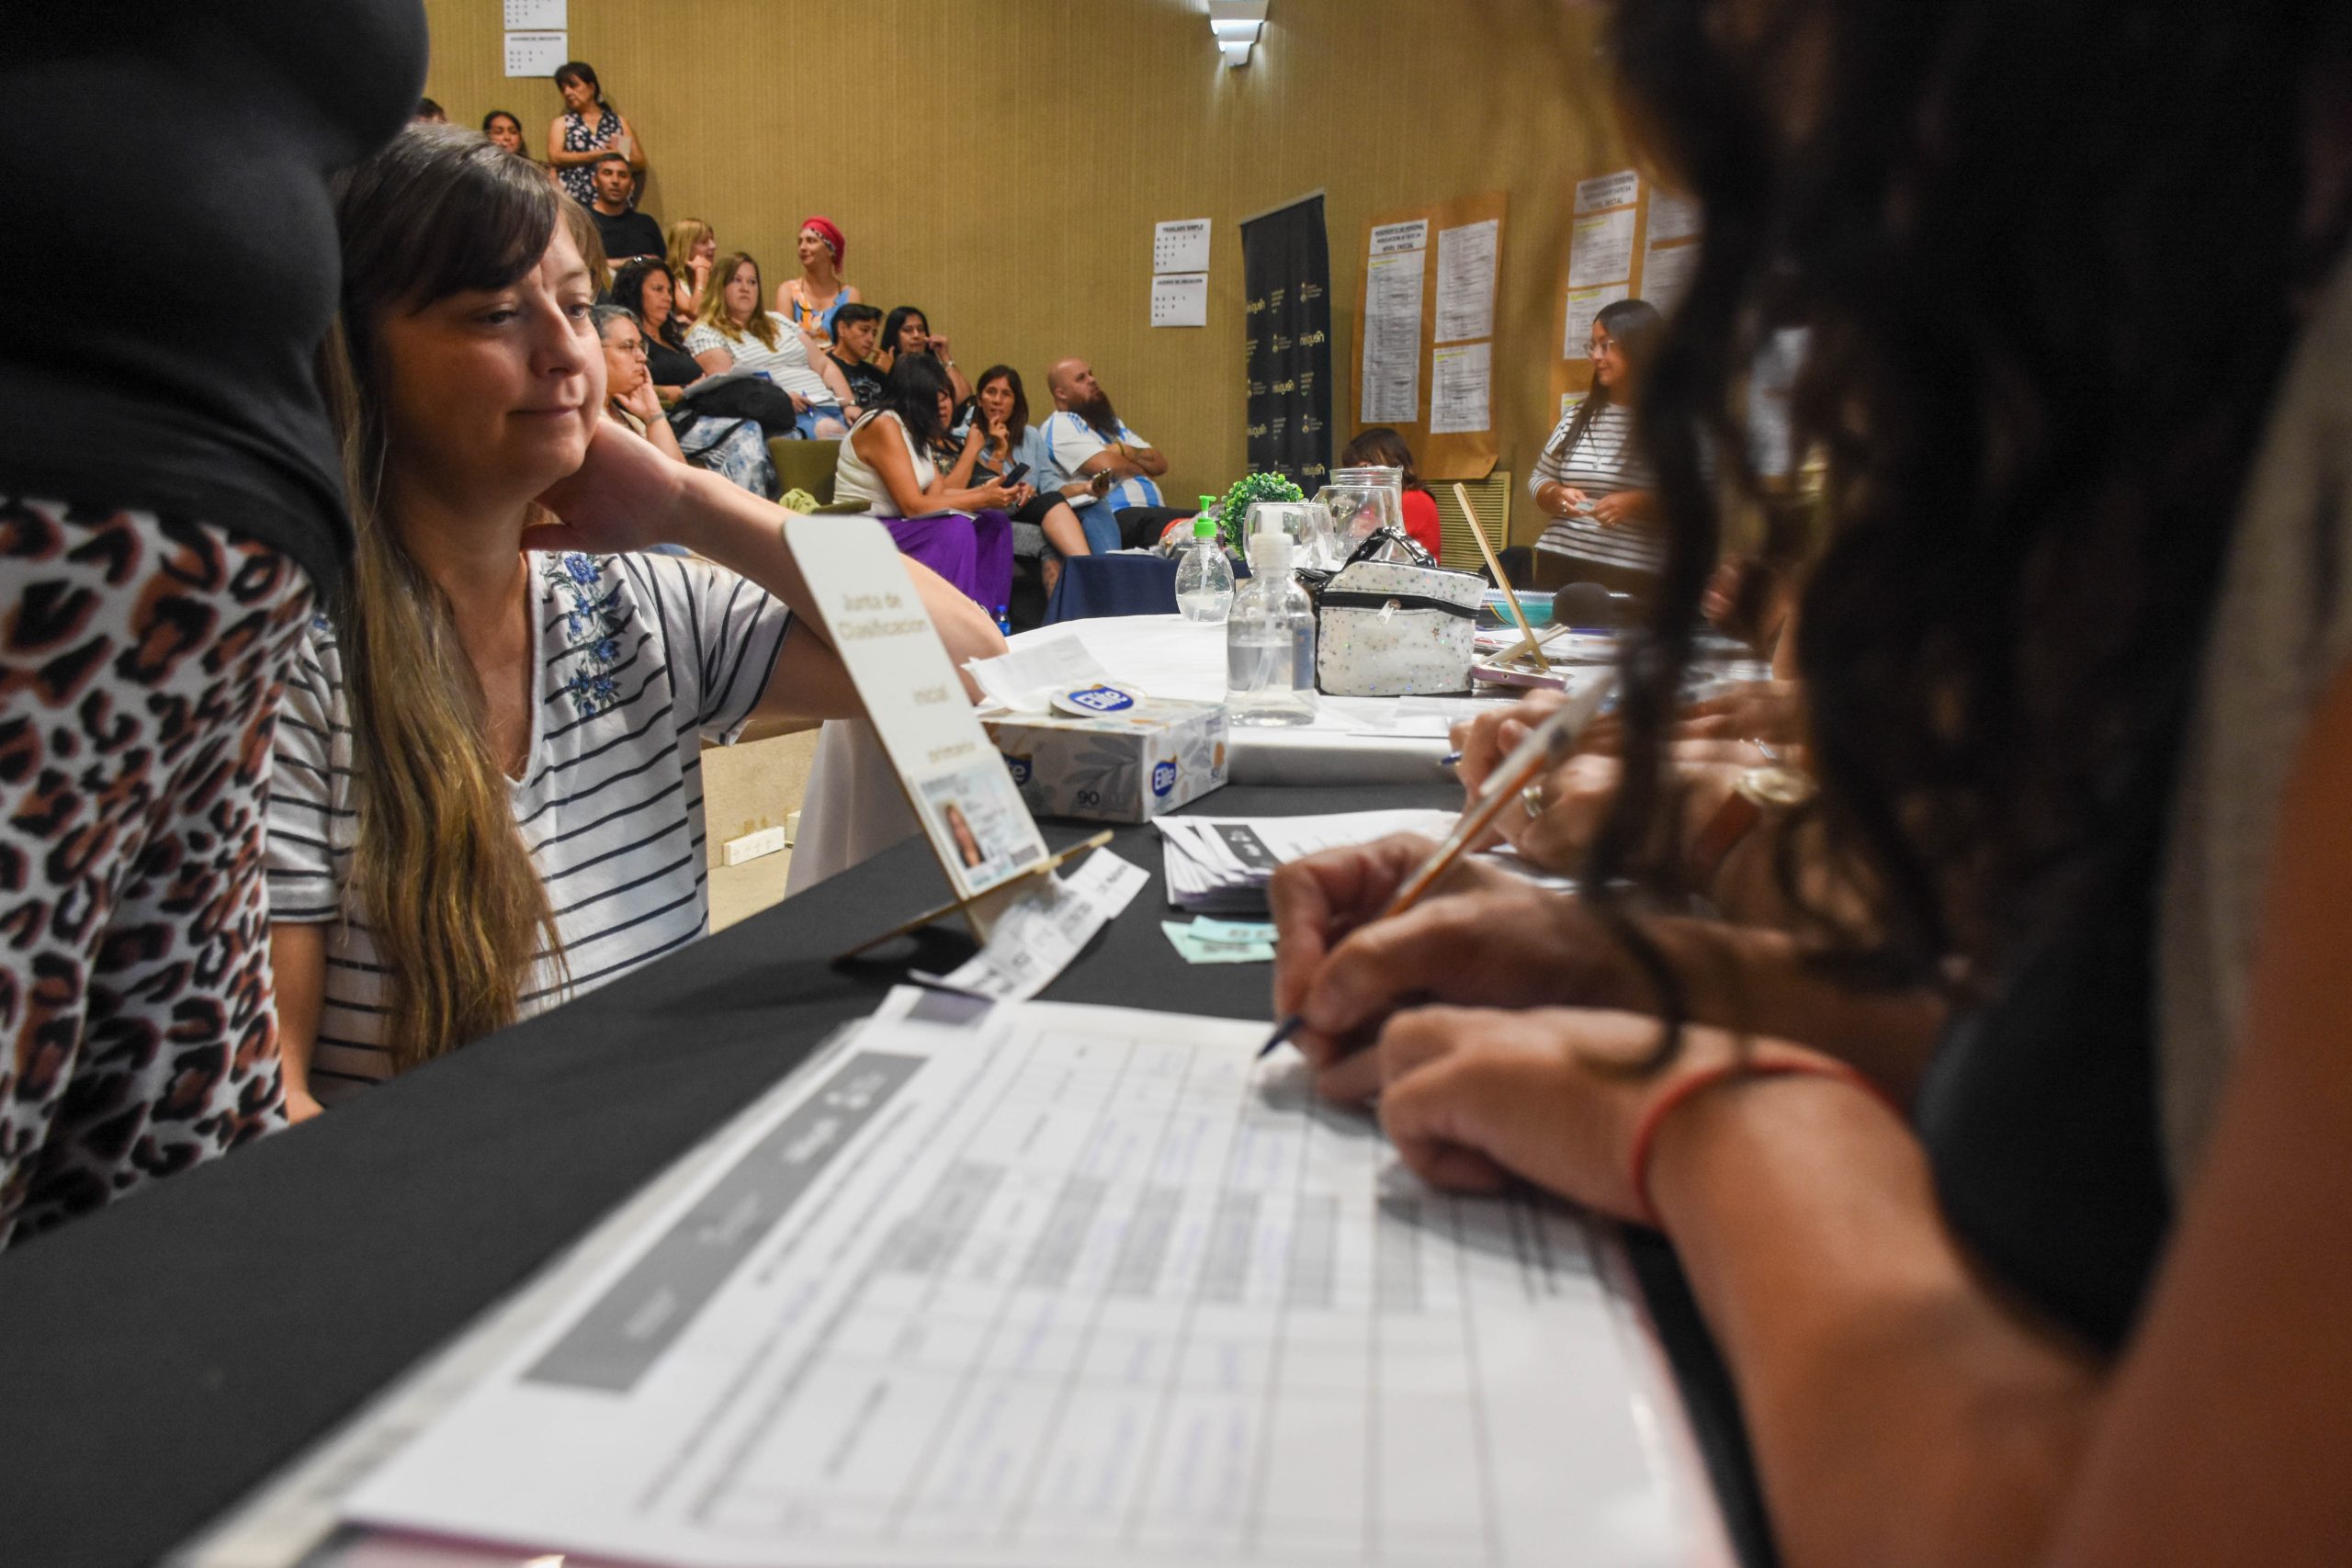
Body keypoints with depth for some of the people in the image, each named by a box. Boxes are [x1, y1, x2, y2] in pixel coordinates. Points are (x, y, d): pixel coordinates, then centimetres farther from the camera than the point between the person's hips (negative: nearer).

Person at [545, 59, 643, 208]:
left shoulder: (619, 121, 15)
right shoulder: (561, 123, 14)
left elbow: (640, 163, 11)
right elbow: (555, 158, -2)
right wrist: (600, 154, -9)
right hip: (573, 202, 0)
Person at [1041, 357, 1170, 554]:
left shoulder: (1112, 423, 28)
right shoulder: (1060, 425, 4)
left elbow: (1160, 464, 19)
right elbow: (1107, 466, -11)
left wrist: (1125, 450, 0)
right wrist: (1142, 469, 9)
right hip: (1110, 516, -8)